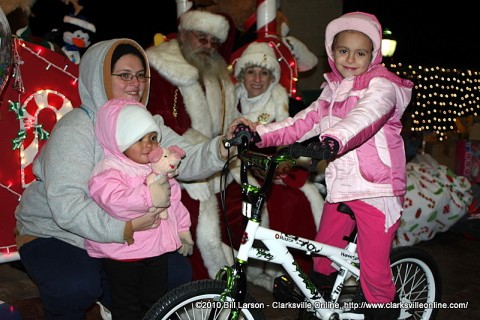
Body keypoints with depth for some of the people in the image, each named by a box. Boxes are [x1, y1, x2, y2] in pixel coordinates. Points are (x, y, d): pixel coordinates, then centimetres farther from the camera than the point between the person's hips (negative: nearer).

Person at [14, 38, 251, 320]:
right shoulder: (76, 128, -23)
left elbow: (187, 161, -16)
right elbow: (67, 208, -32)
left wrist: (224, 145, -36)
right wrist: (126, 227, -43)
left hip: (123, 234, 6)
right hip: (54, 234, -5)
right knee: (79, 287, -32)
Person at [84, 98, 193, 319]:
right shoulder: (108, 172, -19)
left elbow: (174, 197, 15)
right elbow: (114, 201, -37)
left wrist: (182, 228, 19)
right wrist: (149, 195, -43)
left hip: (157, 247, 7)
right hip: (123, 253, -6)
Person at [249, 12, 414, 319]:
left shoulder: (381, 86, -9)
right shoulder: (334, 89, 13)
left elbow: (367, 114, -31)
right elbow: (307, 120, 3)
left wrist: (335, 138, -52)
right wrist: (260, 134, -10)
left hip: (376, 190, -6)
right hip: (340, 188, 7)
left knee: (374, 270, -2)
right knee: (322, 253, 18)